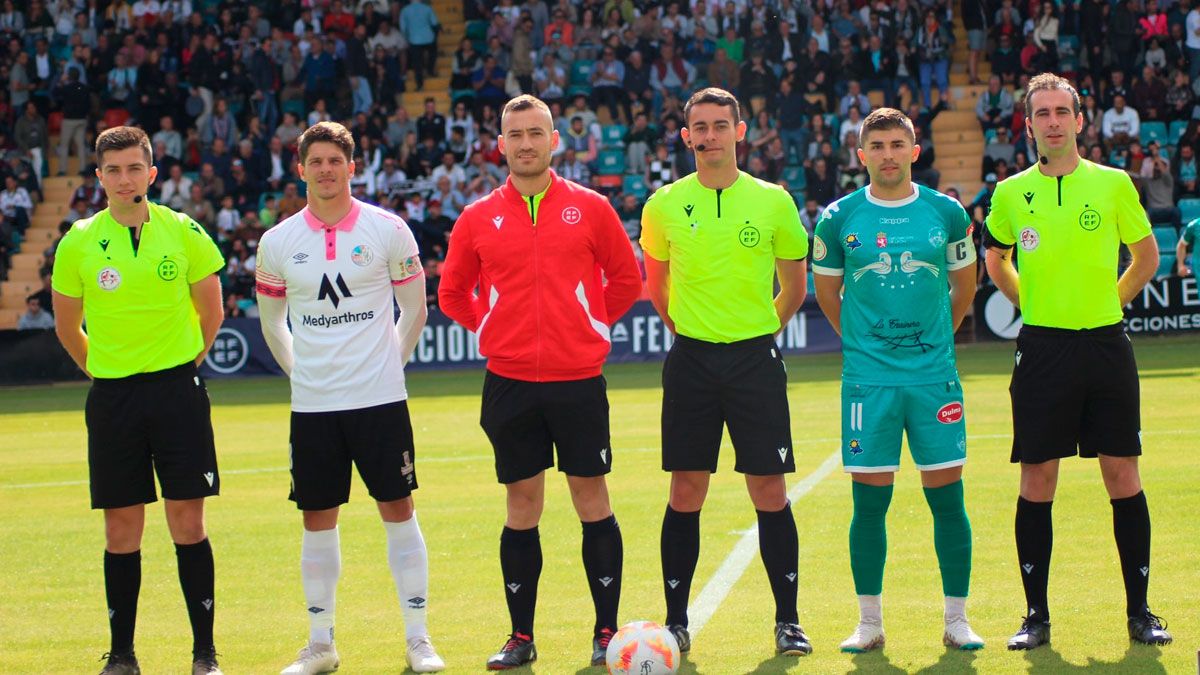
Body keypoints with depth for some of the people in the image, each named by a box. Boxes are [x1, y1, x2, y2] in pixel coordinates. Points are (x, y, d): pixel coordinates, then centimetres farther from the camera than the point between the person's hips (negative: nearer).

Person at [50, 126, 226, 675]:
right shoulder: (79, 243, 0)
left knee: (187, 522, -2)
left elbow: (210, 313, 10)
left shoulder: (183, 233, -1)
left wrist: (182, 365, 11)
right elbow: (67, 327, 12)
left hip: (177, 391, -1)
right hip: (112, 398, 1)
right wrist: (104, 370, 11)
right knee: (121, 530, 3)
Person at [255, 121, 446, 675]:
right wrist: (300, 371, 11)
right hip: (312, 404, 2)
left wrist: (390, 361, 8)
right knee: (317, 520, 5)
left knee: (398, 511, -1)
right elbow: (271, 321, 17)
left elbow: (414, 307, 9)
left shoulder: (387, 230, -3)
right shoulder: (277, 243, 3)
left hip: (380, 399, -2)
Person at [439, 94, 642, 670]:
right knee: (521, 507, 5)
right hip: (509, 380, 1)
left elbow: (626, 280, 11)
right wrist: (495, 330, 6)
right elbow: (452, 294, 15)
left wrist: (590, 325, 5)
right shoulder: (478, 219, 5)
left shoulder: (589, 208, 2)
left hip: (578, 378, -1)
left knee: (592, 499, 1)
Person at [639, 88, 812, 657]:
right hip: (690, 362, 1)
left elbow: (794, 285, 12)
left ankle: (787, 620, 6)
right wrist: (684, 327, 10)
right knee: (685, 493, 2)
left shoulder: (773, 202, 0)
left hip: (755, 359, -1)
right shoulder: (664, 206, 2)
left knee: (770, 492, -1)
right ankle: (676, 621, 9)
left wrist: (759, 329, 7)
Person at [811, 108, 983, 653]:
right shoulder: (838, 218, 1)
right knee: (869, 501, 0)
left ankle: (957, 620, 10)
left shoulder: (946, 213, 3)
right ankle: (869, 623, 10)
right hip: (868, 378, -1)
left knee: (947, 498, 1)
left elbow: (964, 286, 17)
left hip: (935, 376, 1)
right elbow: (827, 291, 14)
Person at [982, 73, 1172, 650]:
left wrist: (1106, 301, 8)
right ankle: (1036, 614, 7)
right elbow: (996, 262, 20)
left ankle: (1139, 612, 8)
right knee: (1037, 479, 0)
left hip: (1106, 344, 0)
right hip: (1042, 348, 0)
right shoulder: (1011, 194, 4)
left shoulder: (1114, 184, 1)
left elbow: (1147, 257, 14)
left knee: (1122, 474, 1)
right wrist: (1034, 303, 12)